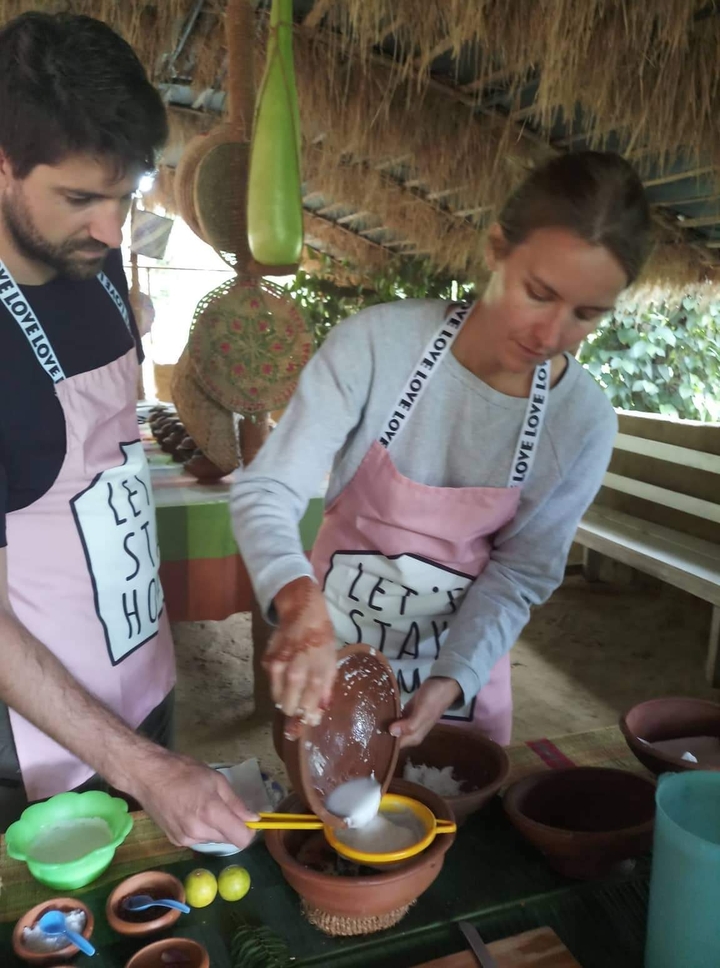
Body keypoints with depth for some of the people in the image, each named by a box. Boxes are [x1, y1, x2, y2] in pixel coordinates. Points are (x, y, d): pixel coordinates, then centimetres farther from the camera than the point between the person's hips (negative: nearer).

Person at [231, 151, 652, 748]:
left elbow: (519, 574, -10)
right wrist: (303, 604, -42)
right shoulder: (376, 344, -25)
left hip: (464, 667, 2)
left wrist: (451, 681, -22)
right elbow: (266, 491, -23)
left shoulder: (584, 422, -17)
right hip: (334, 655, -1)